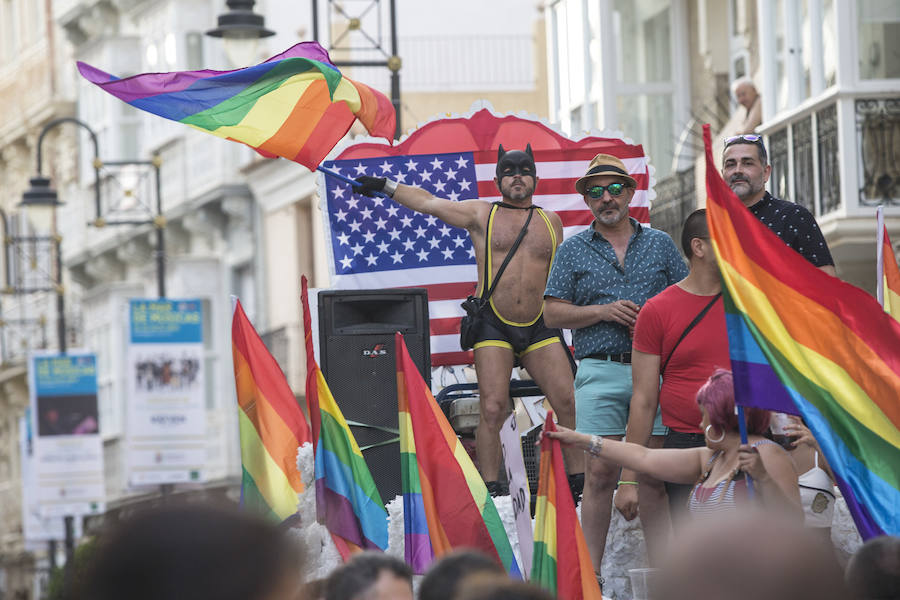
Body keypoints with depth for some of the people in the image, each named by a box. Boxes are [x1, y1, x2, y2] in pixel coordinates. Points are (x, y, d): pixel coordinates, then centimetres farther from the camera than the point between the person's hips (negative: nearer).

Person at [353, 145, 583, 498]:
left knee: (569, 404, -6)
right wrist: (386, 187, 5)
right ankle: (491, 488, -9)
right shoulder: (482, 215, 7)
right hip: (494, 328, -3)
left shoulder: (550, 222, 15)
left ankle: (578, 480, 6)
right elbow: (429, 203, 9)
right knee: (493, 409, -13)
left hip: (539, 329, 3)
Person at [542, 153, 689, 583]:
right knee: (599, 473, -6)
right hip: (600, 373, -1)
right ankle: (591, 573, -2)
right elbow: (553, 313, 6)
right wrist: (603, 311, -8)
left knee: (656, 475, 1)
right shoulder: (573, 250, 11)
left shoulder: (660, 244, 14)